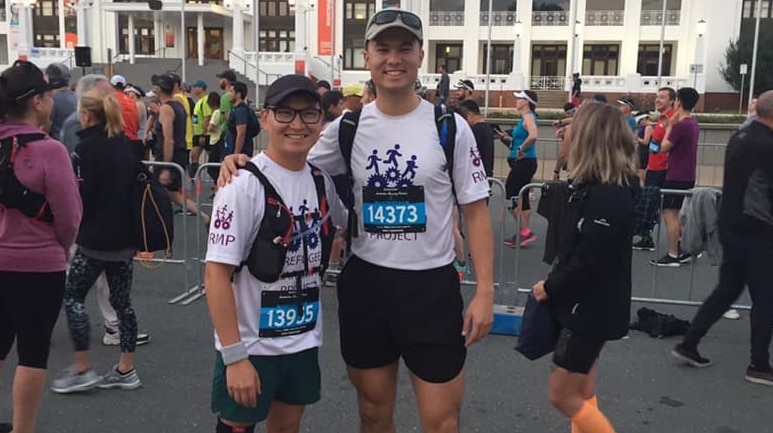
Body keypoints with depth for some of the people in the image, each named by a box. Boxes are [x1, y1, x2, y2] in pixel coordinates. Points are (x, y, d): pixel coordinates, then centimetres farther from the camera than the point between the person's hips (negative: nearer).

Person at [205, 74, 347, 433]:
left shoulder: (321, 179, 0)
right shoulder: (244, 182, -18)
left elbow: (349, 223, 20)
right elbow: (217, 273, -19)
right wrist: (235, 356, -21)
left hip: (304, 341, 6)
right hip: (250, 344, -6)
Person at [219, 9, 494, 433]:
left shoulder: (450, 127, -5)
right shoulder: (348, 128, 1)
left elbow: (475, 211, -2)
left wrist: (484, 291, -8)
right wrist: (242, 162, -10)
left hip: (431, 285, -2)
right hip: (365, 282, 3)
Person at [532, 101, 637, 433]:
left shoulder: (609, 195, -24)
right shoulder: (596, 186, 6)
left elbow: (590, 261, -25)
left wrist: (550, 288, -12)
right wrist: (553, 284, 2)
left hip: (592, 309, -9)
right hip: (584, 304, 10)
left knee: (561, 394, 0)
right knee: (581, 393, 18)